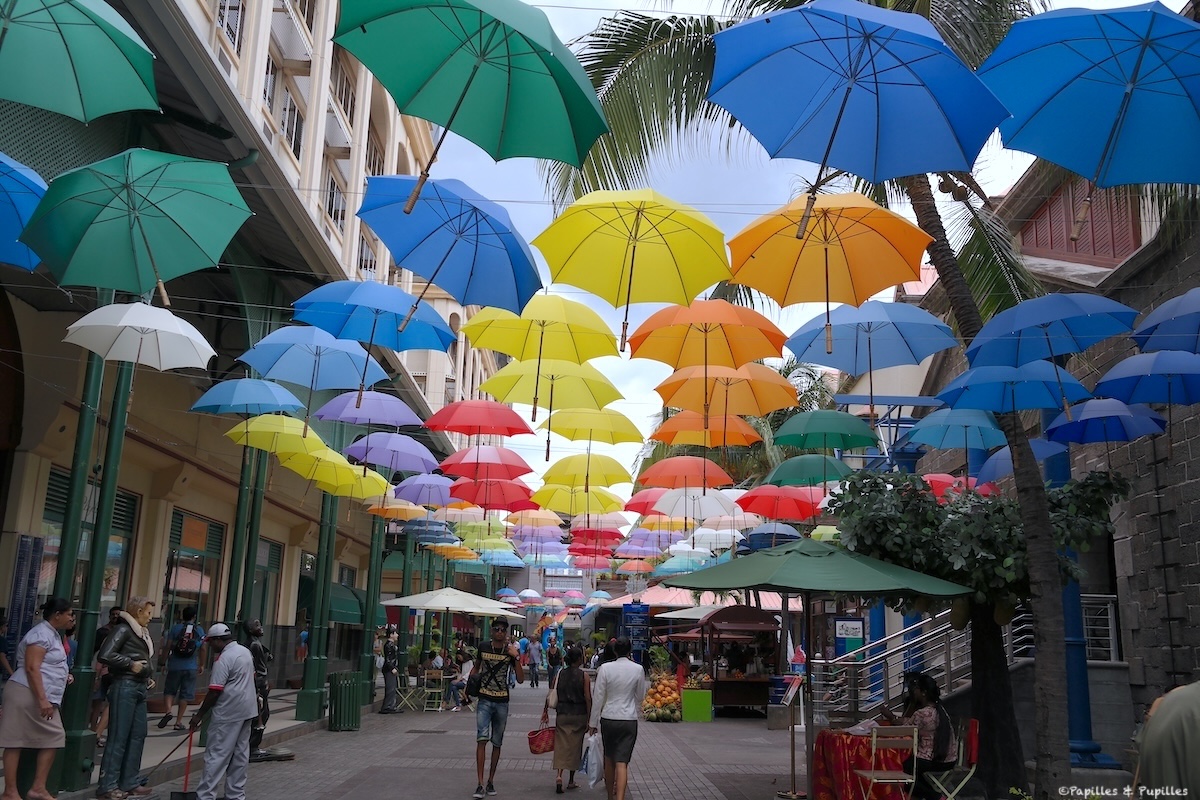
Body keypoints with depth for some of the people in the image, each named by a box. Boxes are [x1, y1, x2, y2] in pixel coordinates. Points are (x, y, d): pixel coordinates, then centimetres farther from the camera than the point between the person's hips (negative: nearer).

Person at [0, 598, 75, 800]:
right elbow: (31, 668, -21)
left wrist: (63, 676, 21)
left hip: (42, 697, 10)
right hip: (28, 695, -10)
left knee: (53, 738, 5)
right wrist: (42, 700, -24)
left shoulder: (53, 634, 19)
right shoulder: (41, 634, -13)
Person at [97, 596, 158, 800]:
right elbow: (105, 655, -20)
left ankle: (129, 782, 21)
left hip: (140, 688, 9)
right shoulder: (123, 629, -9)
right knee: (118, 737, -5)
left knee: (138, 735, 12)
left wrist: (150, 676, 12)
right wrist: (130, 664, -16)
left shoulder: (143, 633, 17)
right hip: (125, 686, -9)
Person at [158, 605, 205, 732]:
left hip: (175, 666, -1)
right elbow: (202, 649, 5)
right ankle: (179, 721, 8)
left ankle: (169, 711, -8)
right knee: (185, 694, 7)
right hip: (191, 667, 1)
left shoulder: (175, 628, -3)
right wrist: (201, 665, 16)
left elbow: (167, 646, -5)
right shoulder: (200, 630, 1)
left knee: (170, 690, 16)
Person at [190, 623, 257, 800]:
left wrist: (199, 715, -10)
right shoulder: (245, 651, 11)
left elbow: (214, 692, -18)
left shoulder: (224, 659, -16)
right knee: (240, 754, 11)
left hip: (228, 713, -9)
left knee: (216, 755, -4)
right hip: (247, 710, 9)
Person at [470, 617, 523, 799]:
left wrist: (516, 657, -18)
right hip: (484, 700, -1)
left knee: (497, 743, 10)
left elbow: (520, 679, -8)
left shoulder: (511, 651, -4)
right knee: (482, 739, -15)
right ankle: (480, 784, -15)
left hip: (502, 702, 1)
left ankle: (491, 780, 24)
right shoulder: (483, 648, -1)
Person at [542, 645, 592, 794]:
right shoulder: (584, 676, -8)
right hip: (579, 715, -2)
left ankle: (559, 775, -18)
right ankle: (571, 781, 19)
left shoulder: (560, 674, 1)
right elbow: (588, 698, -10)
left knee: (561, 744, 4)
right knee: (575, 746, 10)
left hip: (562, 715, 2)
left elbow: (550, 694, 2)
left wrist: (545, 711, 12)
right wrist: (589, 718, -5)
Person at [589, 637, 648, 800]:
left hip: (608, 718, 1)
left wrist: (593, 722, 5)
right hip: (629, 719, -1)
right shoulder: (638, 669, -5)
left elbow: (598, 697, -4)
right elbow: (640, 697, 8)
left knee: (609, 759, 19)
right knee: (622, 762, -3)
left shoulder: (605, 668, -7)